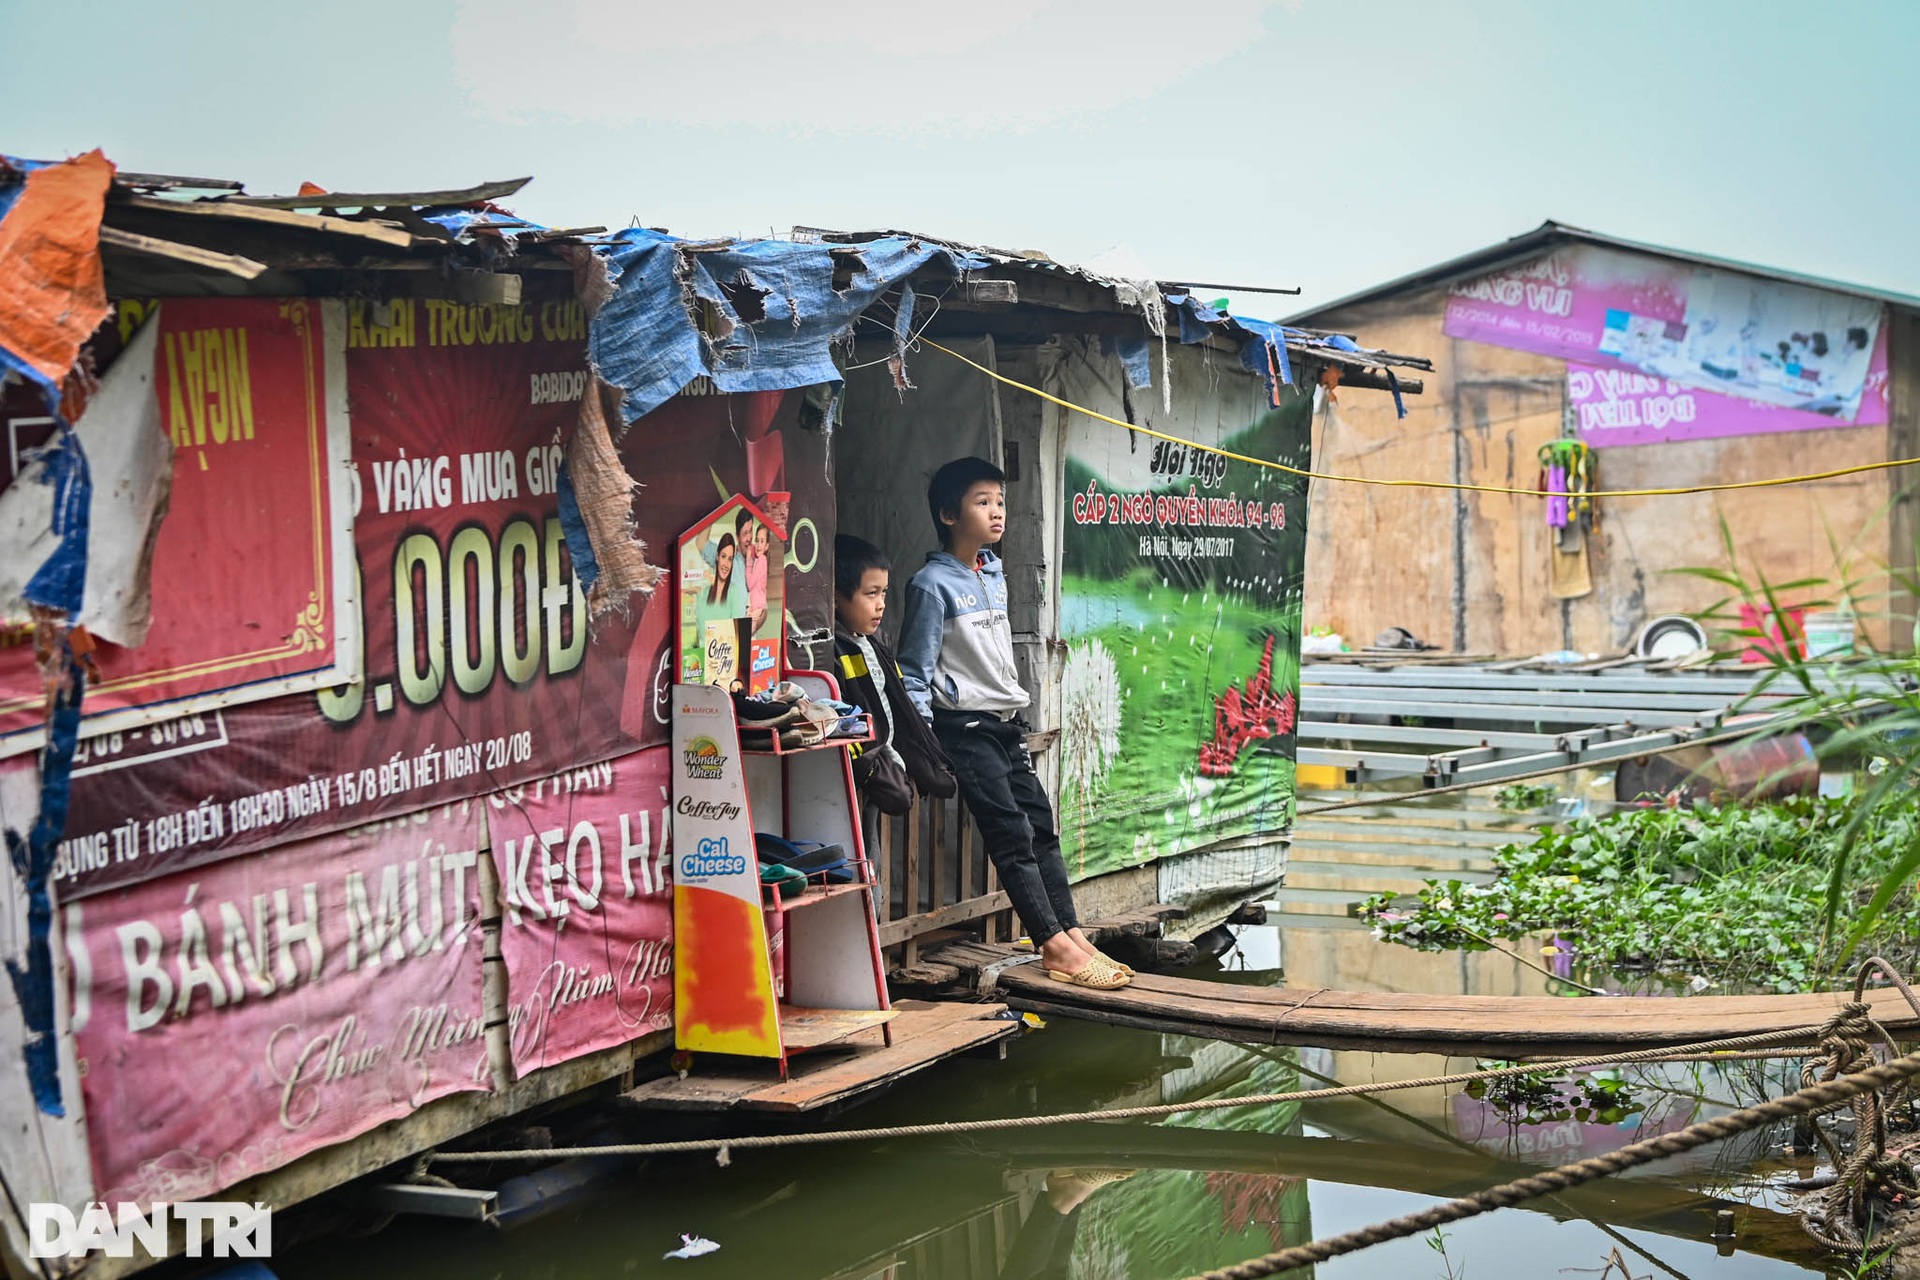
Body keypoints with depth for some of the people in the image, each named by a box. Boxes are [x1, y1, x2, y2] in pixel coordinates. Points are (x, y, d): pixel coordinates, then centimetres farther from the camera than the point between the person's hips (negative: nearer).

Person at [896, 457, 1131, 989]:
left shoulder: (995, 574, 11)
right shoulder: (933, 584, -12)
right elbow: (915, 674, -11)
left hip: (1007, 723, 8)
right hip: (965, 725, -8)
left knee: (1042, 826, 4)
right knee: (1011, 834, -11)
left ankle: (1071, 935, 5)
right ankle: (1055, 944, -12)